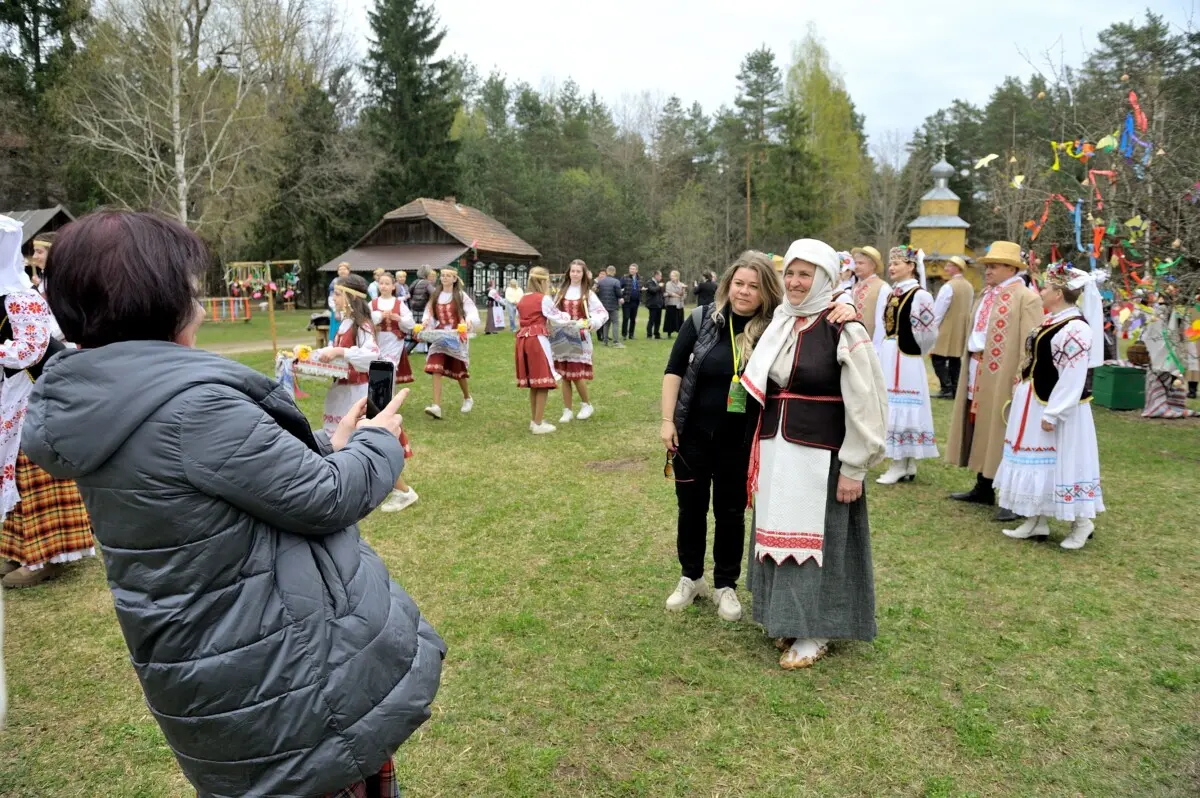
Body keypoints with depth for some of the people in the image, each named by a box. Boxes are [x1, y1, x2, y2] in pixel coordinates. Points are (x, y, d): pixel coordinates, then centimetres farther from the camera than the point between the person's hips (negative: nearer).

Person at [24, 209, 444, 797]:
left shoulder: (85, 407, 2)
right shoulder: (192, 405, -28)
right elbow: (325, 500, -19)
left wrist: (332, 448, 11)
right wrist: (377, 443, -2)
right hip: (282, 665, -8)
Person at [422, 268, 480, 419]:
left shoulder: (461, 296, -3)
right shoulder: (435, 297, 9)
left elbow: (473, 312, -12)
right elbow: (429, 313, 8)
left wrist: (469, 321, -33)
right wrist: (426, 320, -14)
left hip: (457, 337, -2)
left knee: (458, 370, 9)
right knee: (436, 369, -13)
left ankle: (467, 399, 36)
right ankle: (436, 406, -18)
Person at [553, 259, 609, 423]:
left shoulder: (588, 294, 0)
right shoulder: (561, 292, 8)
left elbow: (604, 313, -5)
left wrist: (592, 322, -23)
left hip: (580, 339, -3)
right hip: (562, 338, 3)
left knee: (577, 375, -8)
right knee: (564, 376, 5)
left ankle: (587, 404, 15)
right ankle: (567, 410, 14)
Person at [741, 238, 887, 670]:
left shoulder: (844, 331, -13)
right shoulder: (779, 324, 8)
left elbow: (865, 405, -13)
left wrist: (854, 468, -14)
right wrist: (761, 452, 14)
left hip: (820, 456, -7)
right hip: (777, 452, 7)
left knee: (816, 538, 4)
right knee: (781, 535, 14)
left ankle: (815, 630, 18)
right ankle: (788, 618, 30)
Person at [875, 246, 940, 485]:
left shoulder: (920, 295, -13)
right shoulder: (892, 293, 12)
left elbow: (928, 333, -12)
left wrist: (914, 351, 2)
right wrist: (884, 353, 12)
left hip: (905, 360, -9)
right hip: (888, 358, 9)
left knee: (901, 409, -3)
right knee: (892, 410, 11)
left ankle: (900, 466, 6)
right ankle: (907, 466, 19)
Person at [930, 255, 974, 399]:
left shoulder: (948, 286, -14)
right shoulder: (969, 286, 10)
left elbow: (938, 310, -14)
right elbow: (970, 309, 14)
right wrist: (963, 324, 20)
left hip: (947, 330, -8)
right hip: (961, 330, 8)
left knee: (939, 360, -3)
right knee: (955, 360, 11)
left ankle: (947, 388, -10)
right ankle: (955, 389, 11)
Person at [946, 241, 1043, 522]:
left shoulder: (1027, 298, -10)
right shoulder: (984, 296, 17)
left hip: (1004, 378, -8)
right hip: (977, 376, 8)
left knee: (1006, 437, -3)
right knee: (981, 431, 15)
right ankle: (983, 488, 28)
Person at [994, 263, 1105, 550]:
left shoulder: (1075, 328, -20)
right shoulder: (1051, 321, 9)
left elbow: (1073, 378, -23)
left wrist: (1053, 414, -23)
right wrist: (1020, 392, 18)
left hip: (1054, 408, -10)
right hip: (1034, 404, 10)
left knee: (1061, 462, 1)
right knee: (1037, 463, 14)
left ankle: (1082, 522, 18)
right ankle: (1037, 522, 23)